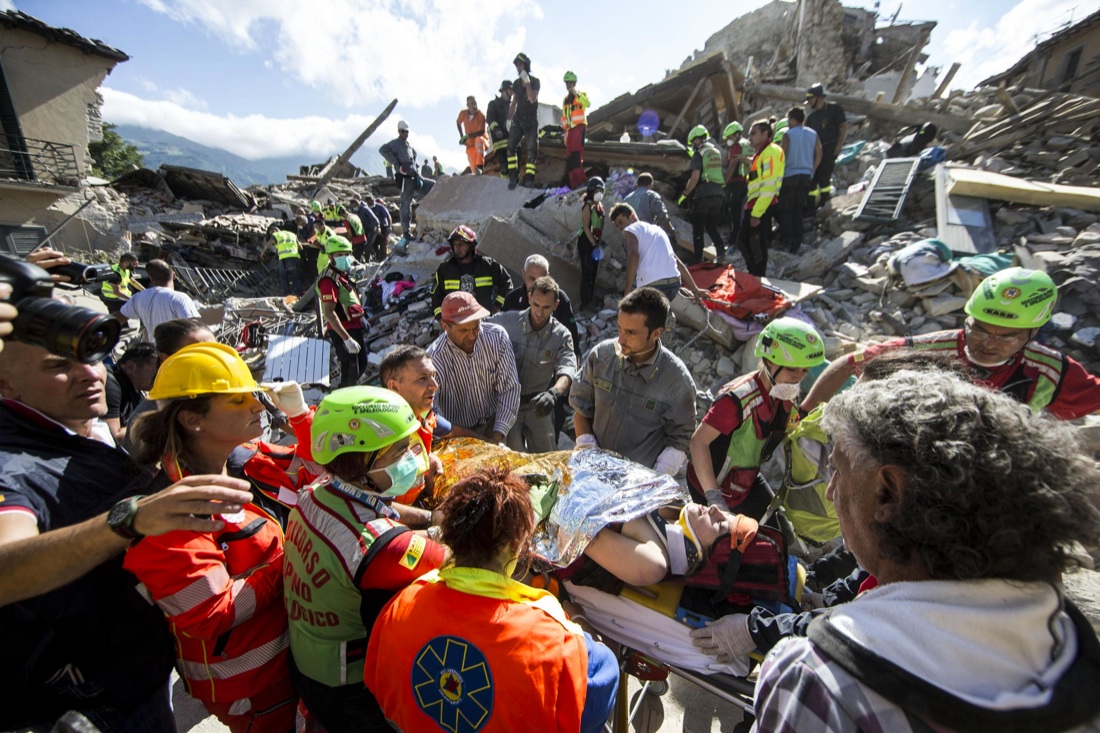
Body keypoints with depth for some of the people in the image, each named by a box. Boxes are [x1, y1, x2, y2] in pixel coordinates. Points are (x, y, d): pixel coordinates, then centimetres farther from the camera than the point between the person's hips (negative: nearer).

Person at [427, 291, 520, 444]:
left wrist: (499, 434, -17)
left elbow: (509, 387, -10)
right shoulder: (434, 358, -22)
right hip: (457, 432, -1)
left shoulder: (497, 336, -14)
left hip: (493, 421, 2)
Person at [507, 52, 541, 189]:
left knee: (532, 149, -8)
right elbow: (514, 103, 16)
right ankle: (513, 177, -10)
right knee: (511, 147, -12)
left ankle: (529, 178, -6)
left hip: (531, 121, -3)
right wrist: (509, 119, 12)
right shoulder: (516, 83, 9)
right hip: (517, 120, 3)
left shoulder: (535, 81, -3)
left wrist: (527, 81, -19)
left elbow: (532, 99, -19)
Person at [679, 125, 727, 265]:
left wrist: (685, 194, -10)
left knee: (697, 229, 2)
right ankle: (721, 251, 0)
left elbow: (695, 177, -17)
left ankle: (698, 260, 2)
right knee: (711, 226, 18)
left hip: (703, 195, -7)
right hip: (717, 194, 7)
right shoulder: (716, 152, 14)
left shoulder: (699, 153, -7)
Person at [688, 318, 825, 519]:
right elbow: (699, 441, -34)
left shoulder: (788, 396, -8)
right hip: (711, 484, -7)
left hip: (748, 480, 7)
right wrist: (714, 497, -37)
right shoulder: (738, 398, -32)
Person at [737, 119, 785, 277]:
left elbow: (768, 186, -20)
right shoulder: (761, 153, 22)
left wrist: (757, 212, -23)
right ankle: (753, 275, 25)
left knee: (757, 245, -6)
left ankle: (758, 278, 3)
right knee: (744, 241, 14)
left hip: (761, 208, -10)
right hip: (753, 206, 10)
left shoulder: (771, 151, -10)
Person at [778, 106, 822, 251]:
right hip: (806, 176, 5)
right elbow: (819, 155, 10)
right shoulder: (813, 134, 11)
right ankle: (796, 243, 8)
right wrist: (812, 170, 18)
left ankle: (785, 240, -4)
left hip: (790, 175, -5)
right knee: (799, 210, 9)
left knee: (786, 210, 1)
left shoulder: (788, 134, -4)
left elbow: (781, 155, -8)